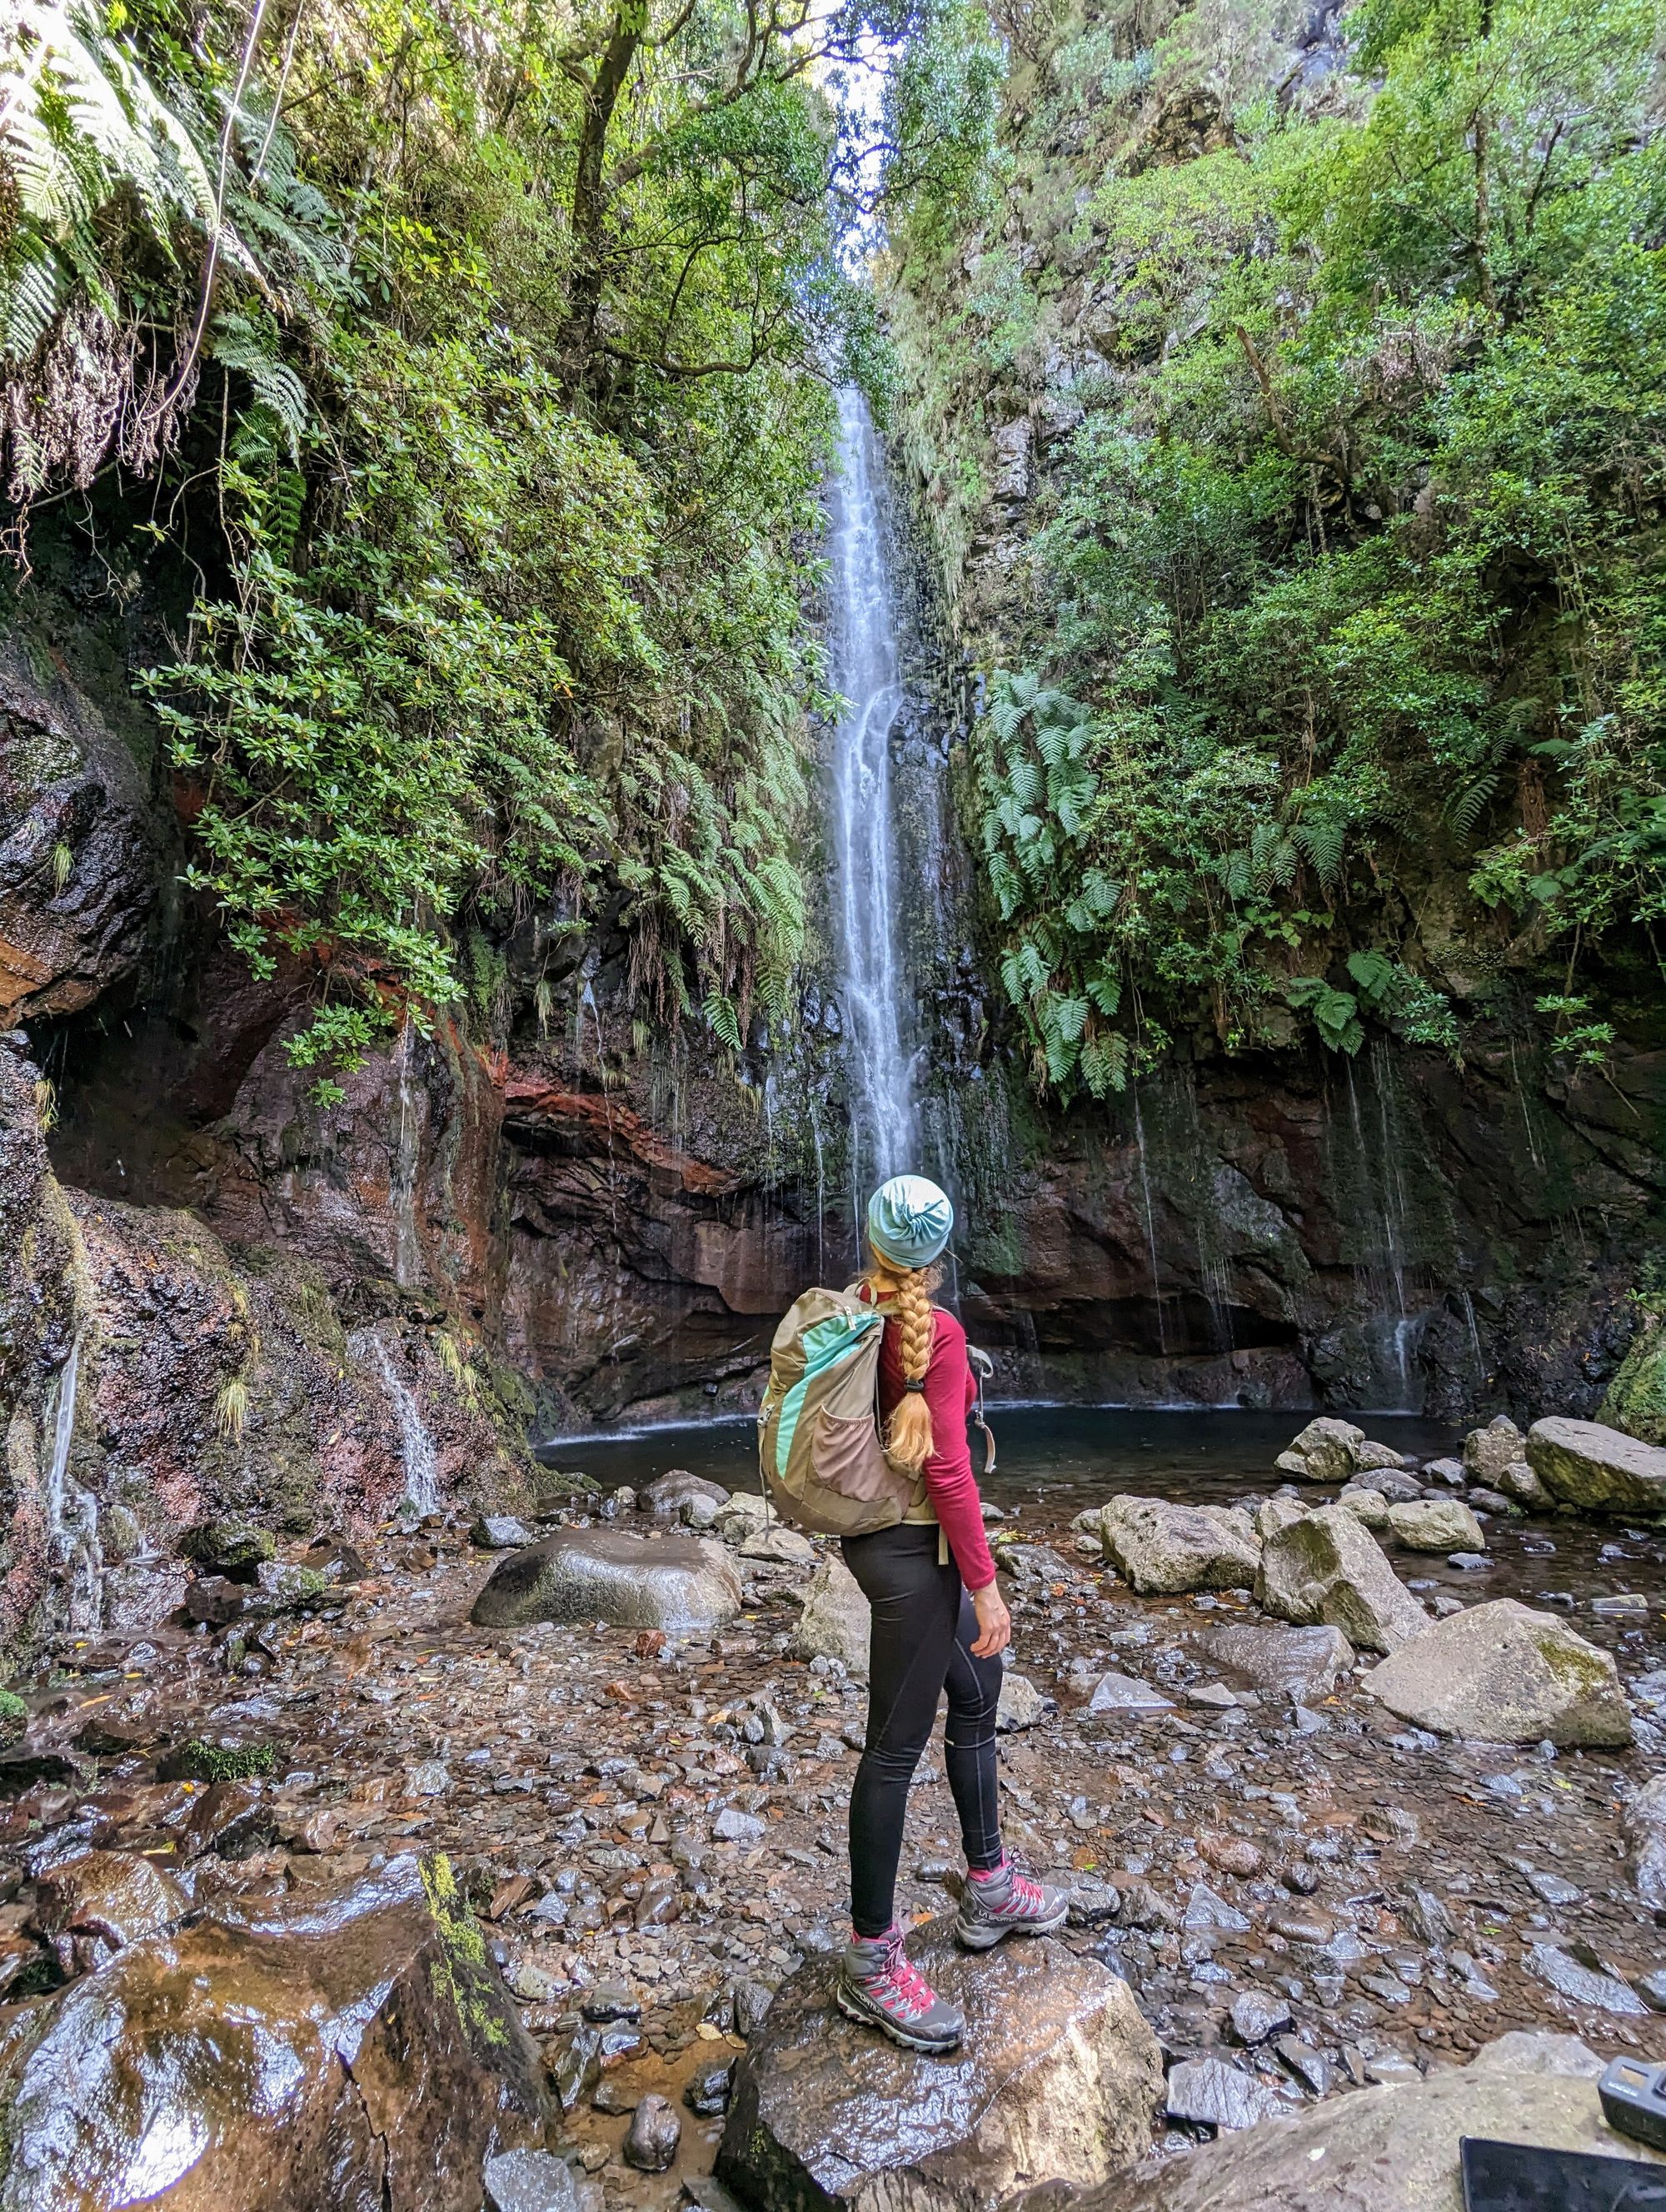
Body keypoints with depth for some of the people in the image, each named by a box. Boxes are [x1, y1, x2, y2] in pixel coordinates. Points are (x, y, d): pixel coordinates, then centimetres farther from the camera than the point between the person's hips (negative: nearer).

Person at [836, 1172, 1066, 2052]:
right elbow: (944, 1468, -22)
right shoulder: (936, 1331, -21)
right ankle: (870, 1963, 22)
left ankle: (988, 1889, 41)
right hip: (913, 1549, -9)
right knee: (896, 1746, 5)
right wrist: (985, 1586, -15)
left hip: (874, 1532, 9)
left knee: (977, 1690, 24)